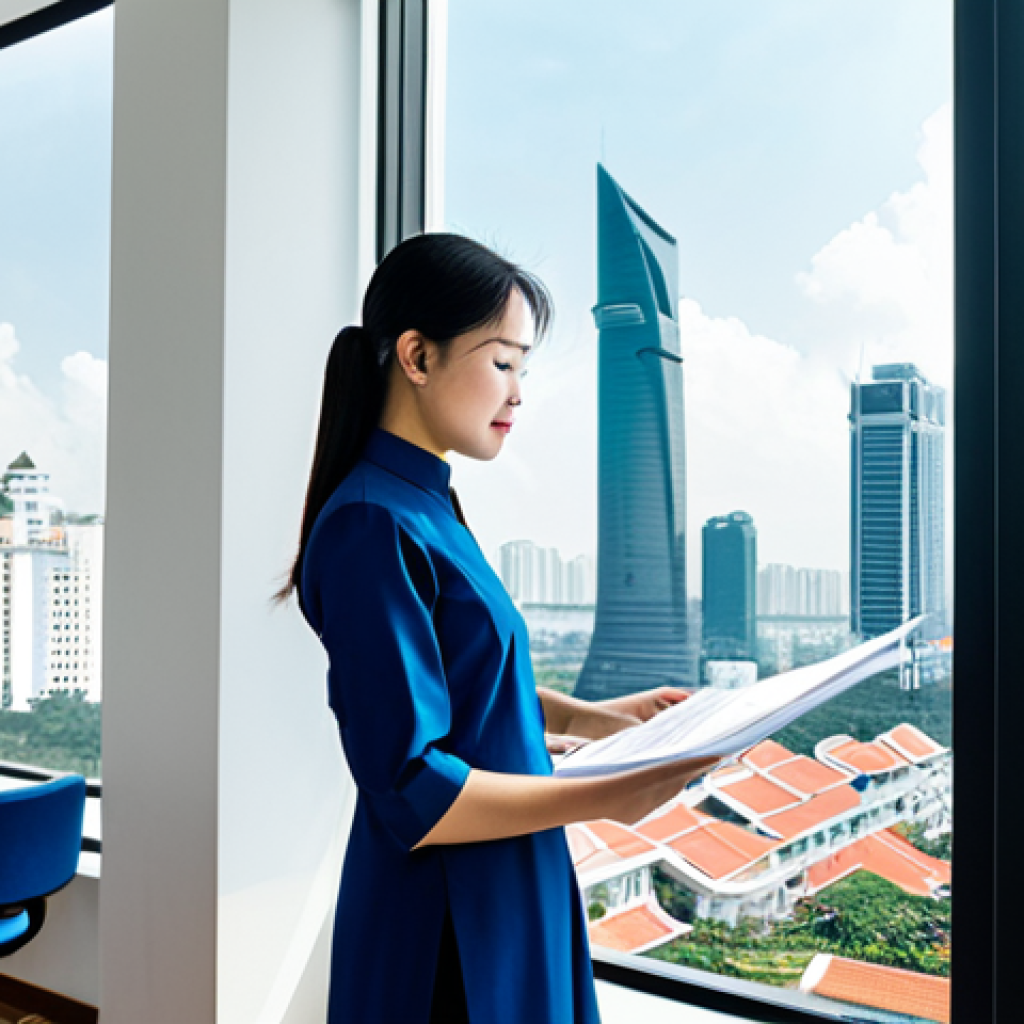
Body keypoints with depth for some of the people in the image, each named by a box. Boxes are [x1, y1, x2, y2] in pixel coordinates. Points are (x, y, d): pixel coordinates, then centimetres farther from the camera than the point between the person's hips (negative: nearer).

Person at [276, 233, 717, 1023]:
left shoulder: (428, 506, 6)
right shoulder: (374, 527, -23)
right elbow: (410, 791, -25)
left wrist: (585, 717, 5)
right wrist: (606, 797, -25)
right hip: (446, 932, -9)